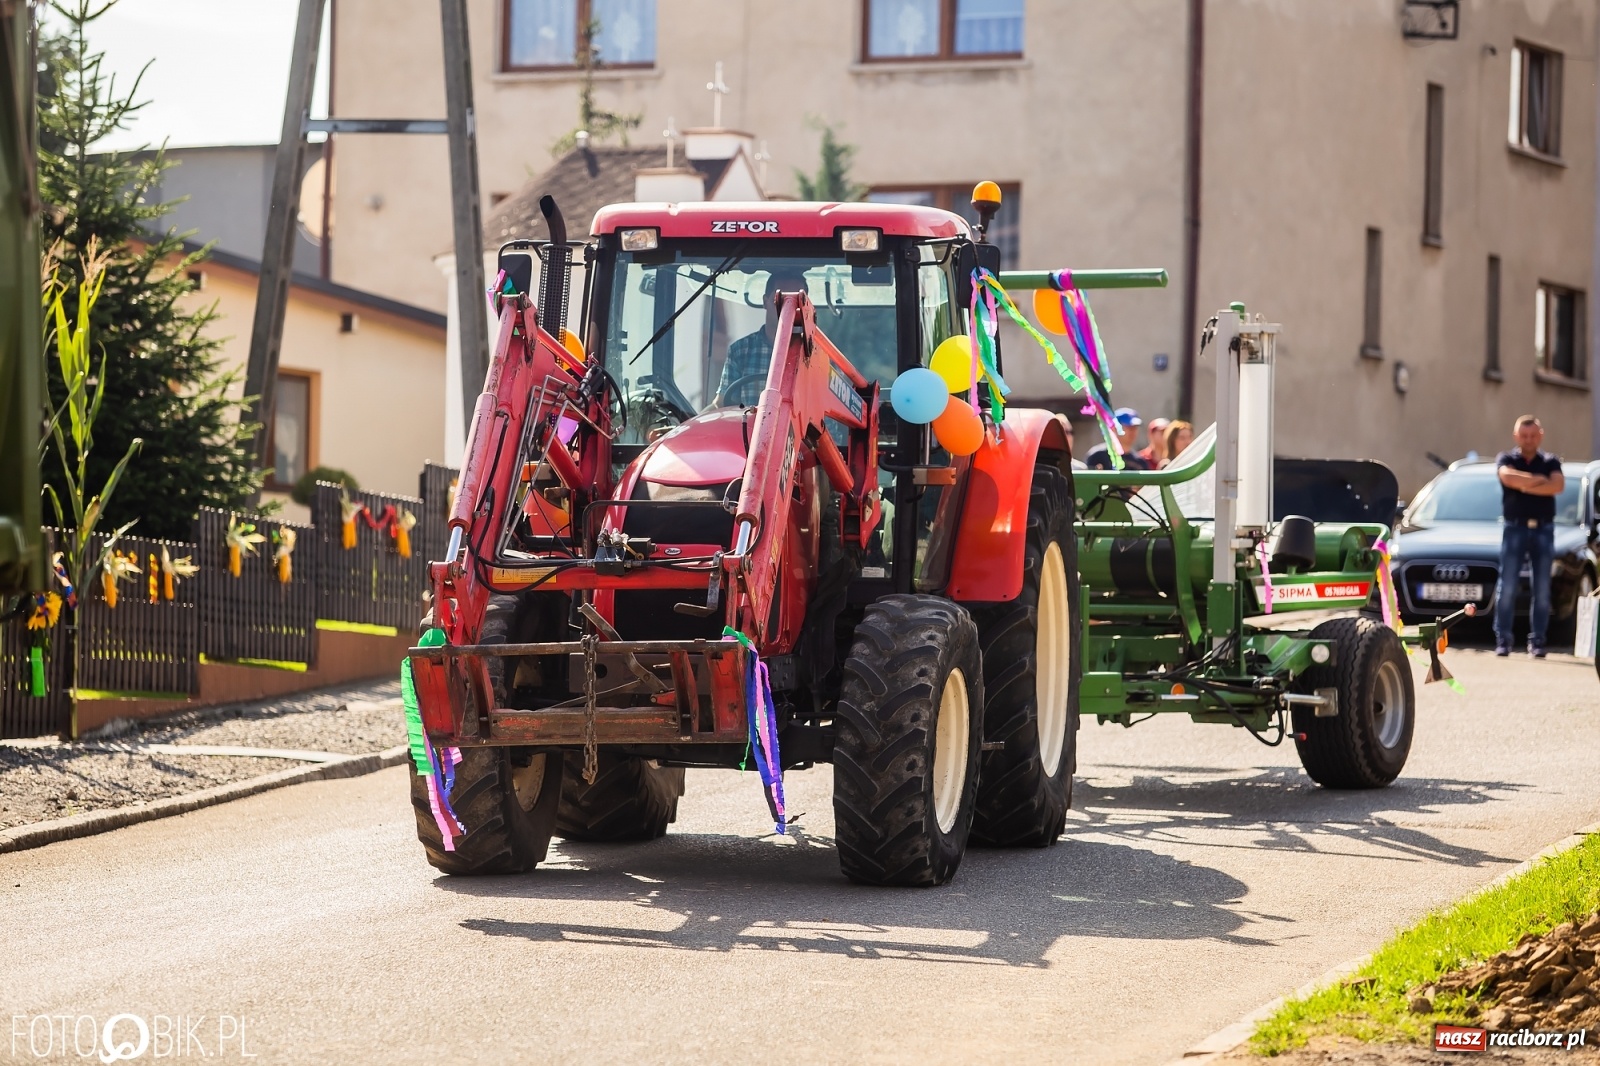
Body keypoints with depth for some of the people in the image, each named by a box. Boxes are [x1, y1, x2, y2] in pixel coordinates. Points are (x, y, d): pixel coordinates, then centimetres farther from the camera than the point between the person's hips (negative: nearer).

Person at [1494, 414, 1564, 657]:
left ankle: (1537, 641, 3)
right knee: (1507, 587, -7)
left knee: (1542, 589, 0)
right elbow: (1508, 477, -15)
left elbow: (1558, 485, -8)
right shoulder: (1506, 459, 8)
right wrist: (1539, 480, -7)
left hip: (1543, 529, 1)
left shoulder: (1550, 462, 11)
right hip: (1514, 528, -1)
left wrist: (1526, 486, -11)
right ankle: (1503, 640, -5)